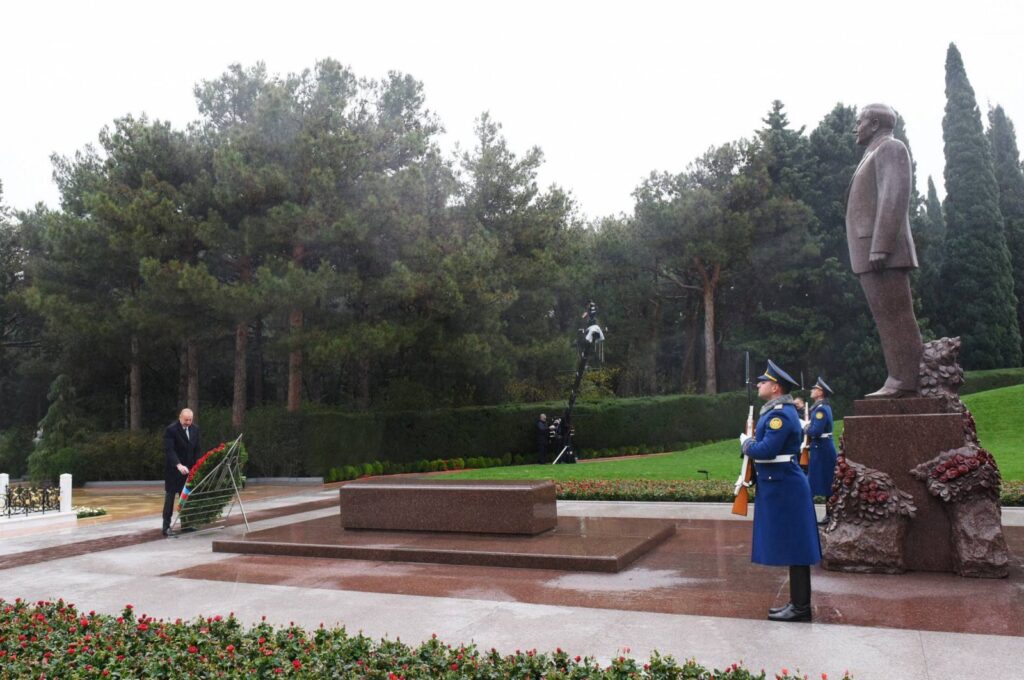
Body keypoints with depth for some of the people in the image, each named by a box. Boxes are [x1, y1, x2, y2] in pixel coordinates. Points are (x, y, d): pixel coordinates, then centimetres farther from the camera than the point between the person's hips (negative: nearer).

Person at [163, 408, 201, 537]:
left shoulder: (195, 429, 4)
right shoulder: (171, 429, -15)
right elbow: (169, 450, -23)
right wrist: (179, 465, -35)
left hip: (188, 468, 5)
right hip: (173, 469, -5)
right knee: (170, 496, -2)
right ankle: (166, 526, 2)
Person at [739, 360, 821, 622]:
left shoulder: (780, 415, -18)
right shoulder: (777, 411, 15)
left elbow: (766, 450, -24)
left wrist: (745, 443, -7)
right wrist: (751, 442, 5)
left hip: (783, 488, -10)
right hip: (781, 485, 10)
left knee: (793, 548, -3)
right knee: (792, 548, 15)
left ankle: (800, 607, 5)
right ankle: (798, 602, 23)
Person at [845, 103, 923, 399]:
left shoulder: (890, 147, -1)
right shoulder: (874, 158, 28)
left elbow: (896, 197, -15)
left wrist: (880, 247, -22)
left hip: (884, 251, -10)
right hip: (871, 253, 10)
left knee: (895, 316, -11)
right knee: (887, 318, 4)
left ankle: (907, 380, -12)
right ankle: (899, 379, 2)